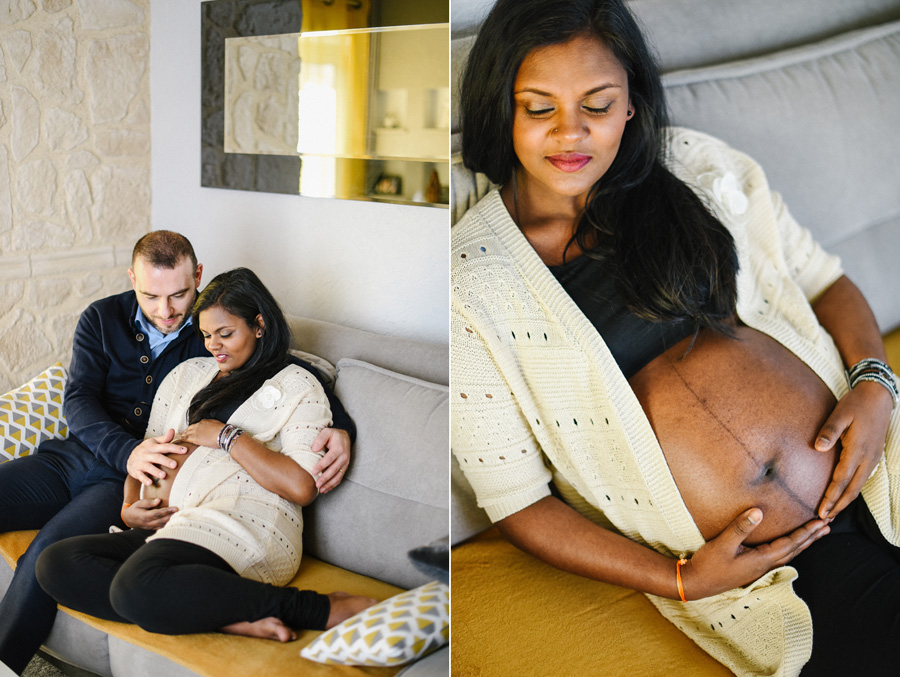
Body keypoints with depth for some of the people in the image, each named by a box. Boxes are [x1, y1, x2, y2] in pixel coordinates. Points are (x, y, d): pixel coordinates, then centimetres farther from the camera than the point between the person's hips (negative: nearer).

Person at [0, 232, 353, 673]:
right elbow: (78, 400, -3)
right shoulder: (101, 319, 7)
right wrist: (127, 451, -24)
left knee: (49, 552, -29)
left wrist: (340, 427, -20)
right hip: (75, 454, 4)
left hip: (128, 483, -4)